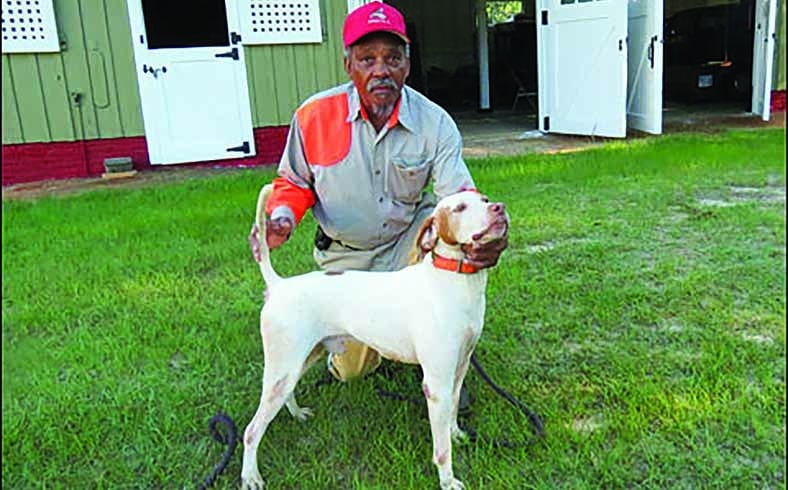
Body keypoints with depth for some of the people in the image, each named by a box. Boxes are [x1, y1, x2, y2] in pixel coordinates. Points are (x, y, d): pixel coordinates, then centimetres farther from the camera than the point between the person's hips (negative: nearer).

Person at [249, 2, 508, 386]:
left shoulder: (435, 123, -19)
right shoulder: (314, 116, -19)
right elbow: (294, 182, -3)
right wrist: (281, 218, -26)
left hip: (408, 239, 0)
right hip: (347, 257, 0)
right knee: (352, 370, 3)